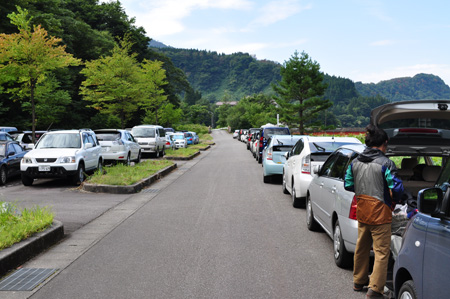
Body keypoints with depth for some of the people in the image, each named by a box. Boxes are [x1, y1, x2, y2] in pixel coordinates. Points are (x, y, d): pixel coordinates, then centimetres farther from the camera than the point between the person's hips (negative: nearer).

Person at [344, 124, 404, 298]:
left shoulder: (355, 162, 3)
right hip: (379, 212, -7)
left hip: (362, 211, 7)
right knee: (382, 251, 1)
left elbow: (348, 185, 9)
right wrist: (395, 200, 3)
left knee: (362, 247, 21)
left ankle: (359, 281, 35)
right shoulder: (385, 163, -15)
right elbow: (396, 188, -17)